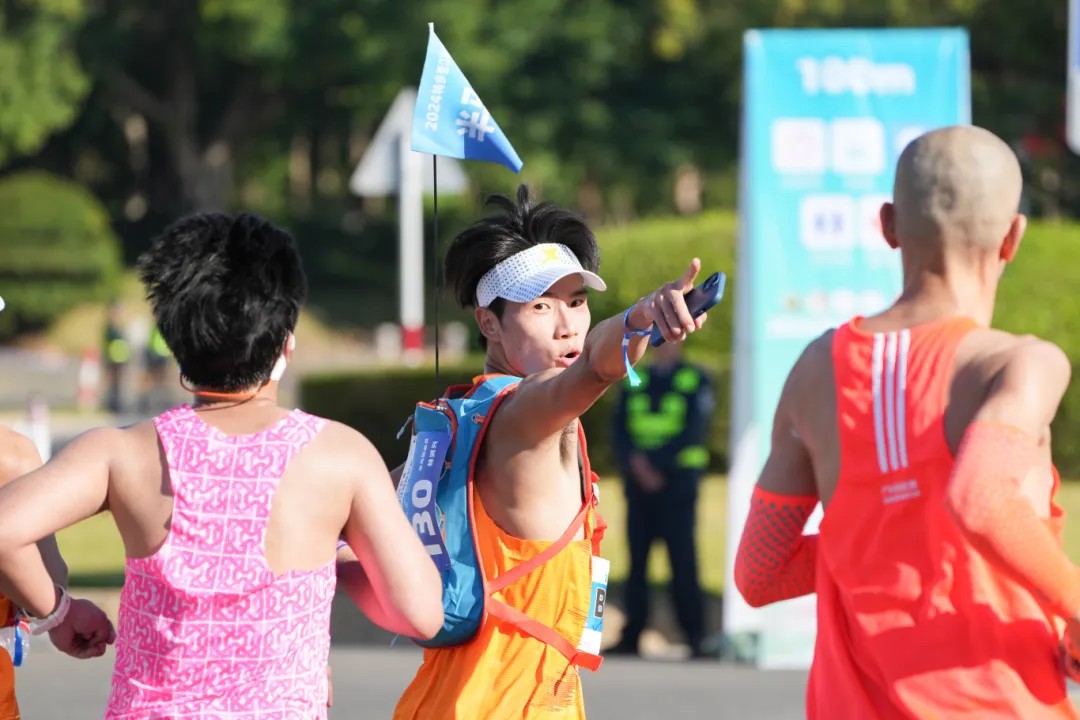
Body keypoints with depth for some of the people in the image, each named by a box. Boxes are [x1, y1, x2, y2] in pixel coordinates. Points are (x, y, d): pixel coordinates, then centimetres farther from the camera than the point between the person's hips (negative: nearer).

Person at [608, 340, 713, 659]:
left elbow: (693, 431, -6)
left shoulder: (695, 381, 4)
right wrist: (635, 463, -11)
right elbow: (619, 430, 8)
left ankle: (695, 639, -7)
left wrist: (653, 462, -13)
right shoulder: (634, 381, 15)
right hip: (638, 485, 4)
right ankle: (631, 637, 4)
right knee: (637, 562, 2)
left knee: (683, 561, -7)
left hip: (677, 480, -4)